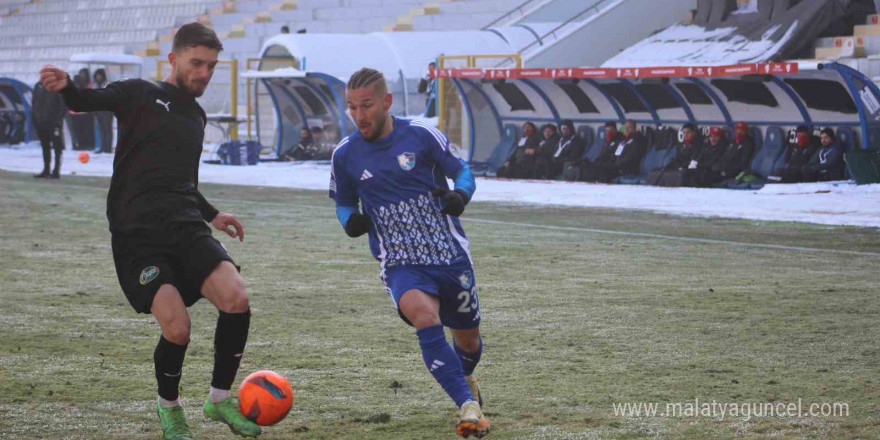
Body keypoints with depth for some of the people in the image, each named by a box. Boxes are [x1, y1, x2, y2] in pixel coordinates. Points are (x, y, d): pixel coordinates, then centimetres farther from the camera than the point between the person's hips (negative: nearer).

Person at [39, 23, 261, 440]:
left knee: (236, 300, -19)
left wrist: (212, 214, 29)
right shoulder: (141, 95, 5)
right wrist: (66, 87, -33)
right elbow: (90, 101, -12)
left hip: (187, 230, 5)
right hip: (137, 234, -5)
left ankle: (220, 399, 2)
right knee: (177, 328, -19)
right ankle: (168, 407, 12)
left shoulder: (196, 116, 23)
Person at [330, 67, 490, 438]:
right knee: (424, 316, -33)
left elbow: (463, 172, 5)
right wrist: (350, 221, -8)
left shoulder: (421, 136, -5)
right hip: (401, 265, -1)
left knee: (468, 341, 14)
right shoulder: (345, 156, 0)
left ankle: (465, 378, 52)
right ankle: (469, 406, -31)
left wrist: (460, 195, -18)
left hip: (451, 254, 1)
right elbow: (343, 203, 15)